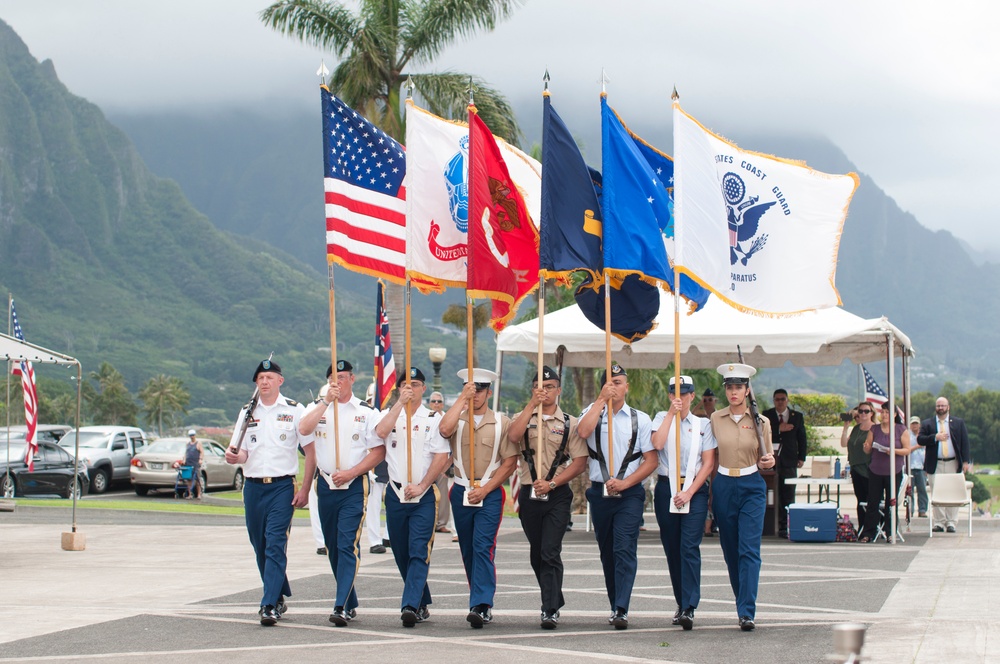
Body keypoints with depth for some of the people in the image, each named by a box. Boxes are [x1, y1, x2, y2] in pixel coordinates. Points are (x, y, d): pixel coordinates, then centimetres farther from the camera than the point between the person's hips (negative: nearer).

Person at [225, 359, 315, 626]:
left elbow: (310, 451, 0)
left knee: (275, 544, -14)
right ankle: (279, 596, 25)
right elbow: (241, 453, 14)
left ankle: (270, 605, -17)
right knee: (260, 546, 9)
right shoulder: (248, 412, 12)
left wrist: (305, 489, -7)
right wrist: (233, 457, -11)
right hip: (253, 486, 5)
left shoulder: (294, 411, 0)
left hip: (282, 485, -5)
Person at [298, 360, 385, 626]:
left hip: (354, 486, -4)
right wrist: (327, 401, -17)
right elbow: (303, 429, -13)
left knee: (348, 546, -14)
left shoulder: (366, 412, 2)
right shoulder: (318, 407, 8)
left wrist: (352, 472, -12)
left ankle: (342, 607, -19)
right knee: (333, 547, 10)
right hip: (326, 484, 4)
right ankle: (351, 602, 23)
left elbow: (379, 451, -2)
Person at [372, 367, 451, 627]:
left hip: (424, 496, -3)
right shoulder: (390, 415, 11)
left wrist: (421, 486, -11)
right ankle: (422, 605, 21)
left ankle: (410, 605, -20)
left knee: (419, 552, -13)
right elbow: (381, 432, -13)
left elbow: (442, 457, -5)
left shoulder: (433, 420, 3)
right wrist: (400, 402, -15)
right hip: (395, 493, 4)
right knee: (401, 554, 9)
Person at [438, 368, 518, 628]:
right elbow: (444, 429, -19)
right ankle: (482, 603, 21)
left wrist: (485, 489, -10)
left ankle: (481, 606, -22)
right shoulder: (457, 419, 6)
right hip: (461, 493, 4)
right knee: (468, 550, 9)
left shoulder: (502, 422, 1)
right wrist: (463, 397, -14)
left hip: (490, 494, -3)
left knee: (483, 547, -16)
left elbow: (510, 461, -2)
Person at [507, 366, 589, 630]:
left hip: (558, 494, -3)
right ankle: (555, 599, 28)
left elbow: (580, 461, -3)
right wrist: (532, 405, -15)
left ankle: (550, 610, -14)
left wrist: (552, 483, -13)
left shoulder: (570, 423, 3)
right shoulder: (524, 417, 9)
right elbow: (513, 435, -14)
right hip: (529, 493, 3)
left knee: (550, 553, -13)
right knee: (536, 554, 12)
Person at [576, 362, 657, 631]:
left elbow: (651, 460, 1)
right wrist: (601, 399, -13)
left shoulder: (640, 419, 5)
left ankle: (621, 610, -21)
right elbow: (583, 431, -15)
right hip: (600, 492, 3)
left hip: (629, 492, -3)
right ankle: (616, 606, 22)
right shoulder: (593, 412, 8)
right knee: (607, 552, 10)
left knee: (625, 549, -14)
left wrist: (625, 482, -11)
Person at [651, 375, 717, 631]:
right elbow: (657, 443, -12)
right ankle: (682, 603, 17)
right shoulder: (662, 418, 10)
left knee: (690, 547, -13)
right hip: (666, 488, 2)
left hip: (695, 489, -2)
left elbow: (709, 463, 1)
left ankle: (689, 609, -19)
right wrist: (672, 413, -11)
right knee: (672, 549, 6)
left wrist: (689, 492, -9)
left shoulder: (703, 424, 7)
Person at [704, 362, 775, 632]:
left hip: (752, 488, -2)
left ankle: (747, 612, -15)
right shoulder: (715, 419, 4)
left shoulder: (760, 422, 1)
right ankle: (745, 604, 24)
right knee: (730, 550, 9)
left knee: (749, 550, -11)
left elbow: (765, 461, 9)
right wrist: (708, 492, 7)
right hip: (723, 487, 3)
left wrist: (768, 462, -13)